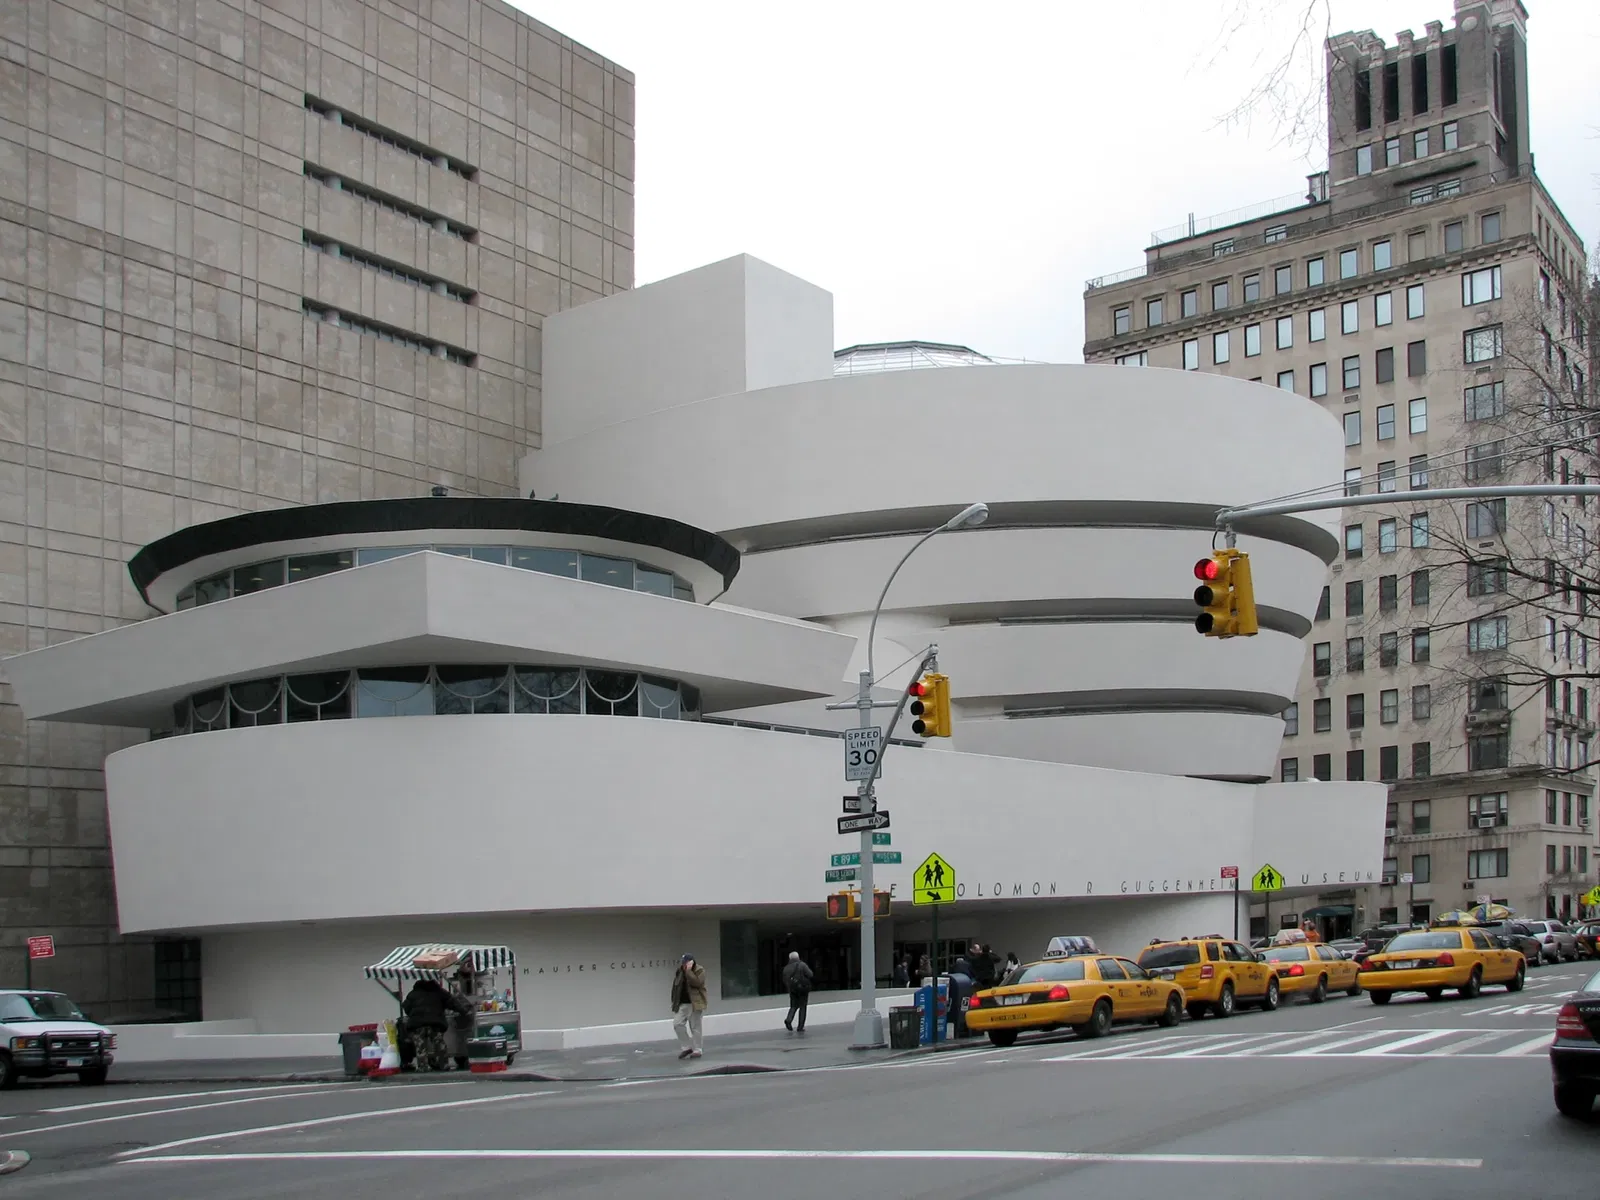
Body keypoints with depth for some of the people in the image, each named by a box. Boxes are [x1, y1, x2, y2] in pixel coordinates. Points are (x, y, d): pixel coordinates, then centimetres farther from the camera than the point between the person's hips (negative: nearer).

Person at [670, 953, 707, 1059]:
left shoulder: (700, 970, -9)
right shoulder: (679, 971, 8)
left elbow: (697, 983, -26)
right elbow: (676, 987, 16)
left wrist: (689, 971, -25)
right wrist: (674, 1002, 11)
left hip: (696, 1003, -6)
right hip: (683, 1004, 6)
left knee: (696, 1027, -1)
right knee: (677, 1024, -2)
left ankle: (697, 1050, 7)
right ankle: (687, 1047, 9)